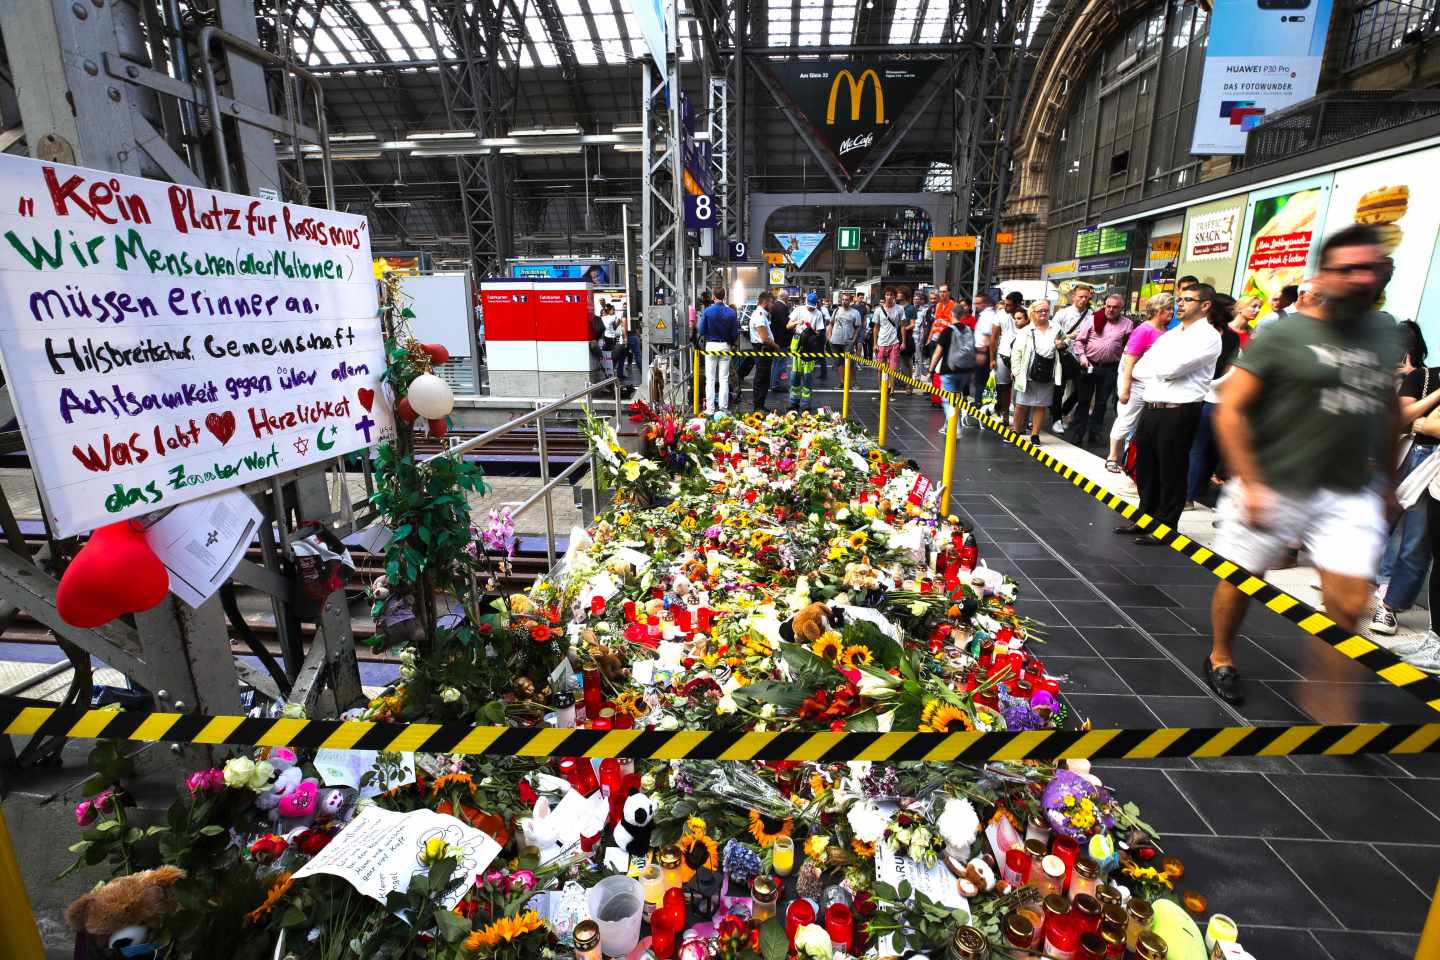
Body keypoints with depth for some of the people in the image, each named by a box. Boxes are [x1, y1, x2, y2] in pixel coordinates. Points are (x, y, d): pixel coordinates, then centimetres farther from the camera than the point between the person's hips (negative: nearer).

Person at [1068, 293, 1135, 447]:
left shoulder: (1127, 324, 3)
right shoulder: (1093, 319, -1)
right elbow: (1080, 340, -1)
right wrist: (1082, 356, -13)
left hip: (1110, 368, 1)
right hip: (1089, 365, -1)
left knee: (1102, 402, 9)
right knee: (1083, 400, 4)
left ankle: (1094, 433, 20)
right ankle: (1077, 433, 9)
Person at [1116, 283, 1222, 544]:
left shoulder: (1207, 336, -7)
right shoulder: (1170, 334, 17)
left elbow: (1171, 368, -19)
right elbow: (1139, 369, 9)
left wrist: (1154, 366, 0)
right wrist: (1163, 369, -7)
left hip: (1178, 412, -7)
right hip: (1151, 408, 8)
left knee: (1171, 473, 2)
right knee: (1146, 469, 15)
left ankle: (1165, 527, 13)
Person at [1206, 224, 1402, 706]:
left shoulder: (1387, 333, 9)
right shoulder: (1283, 334, -8)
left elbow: (1389, 408, 20)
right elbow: (1230, 410, -12)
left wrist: (1388, 479, 18)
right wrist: (1250, 485, -15)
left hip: (1351, 495, 5)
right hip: (1273, 488, -4)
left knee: (1348, 605, 2)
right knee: (1240, 581, 9)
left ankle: (1327, 705, 19)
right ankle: (1220, 657, 34)